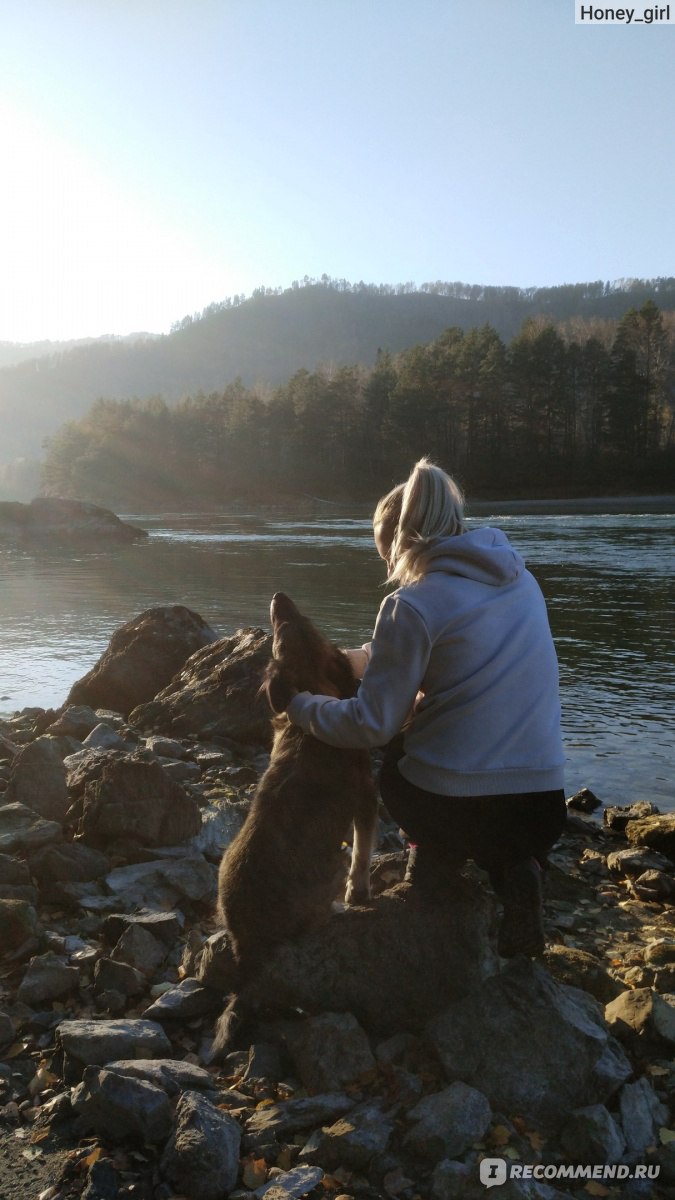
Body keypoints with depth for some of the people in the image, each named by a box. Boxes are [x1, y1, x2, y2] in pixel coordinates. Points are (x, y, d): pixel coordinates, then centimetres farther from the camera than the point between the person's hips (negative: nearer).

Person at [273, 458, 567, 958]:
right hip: (541, 804, 4)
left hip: (454, 802, -3)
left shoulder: (413, 605, -12)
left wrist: (297, 705, 5)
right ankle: (513, 870, 12)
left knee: (396, 751, 30)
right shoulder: (520, 578, 7)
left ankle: (436, 859, 17)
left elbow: (372, 725, -11)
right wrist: (373, 658, 26)